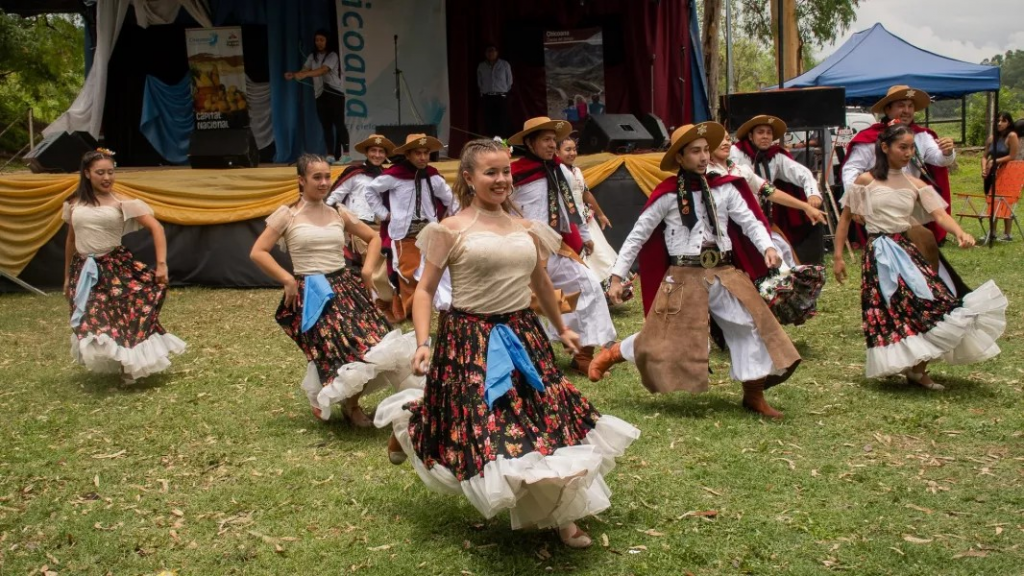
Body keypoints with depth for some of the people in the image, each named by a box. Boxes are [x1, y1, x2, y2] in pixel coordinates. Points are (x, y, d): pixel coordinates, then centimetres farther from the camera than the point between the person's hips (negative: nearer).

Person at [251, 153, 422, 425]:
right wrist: (288, 280, -9)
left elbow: (374, 238, 22)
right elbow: (257, 252, -4)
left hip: (345, 288, 4)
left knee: (371, 346, -9)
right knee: (336, 351, -18)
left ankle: (352, 402, 16)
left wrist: (368, 269, 8)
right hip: (310, 295, -4)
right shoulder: (287, 214, -1)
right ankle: (321, 398, 14)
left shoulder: (339, 214, 11)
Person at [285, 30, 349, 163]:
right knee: (326, 126, 4)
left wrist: (304, 75, -38)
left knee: (339, 124, -9)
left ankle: (345, 154, -9)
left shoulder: (332, 55, -9)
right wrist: (293, 74, -21)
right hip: (321, 95, 6)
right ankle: (330, 155, 6)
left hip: (335, 94, -6)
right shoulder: (312, 57, 11)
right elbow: (304, 70, 1)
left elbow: (323, 70, -25)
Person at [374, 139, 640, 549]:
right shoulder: (452, 230, -5)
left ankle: (559, 514, 20)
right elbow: (425, 289, -4)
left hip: (523, 336, 5)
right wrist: (424, 342, -16)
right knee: (481, 429, -3)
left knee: (548, 418, 3)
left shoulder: (527, 230, 9)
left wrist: (561, 328, 32)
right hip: (470, 341, -4)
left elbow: (541, 283, 23)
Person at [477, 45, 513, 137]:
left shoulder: (505, 65, 4)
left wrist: (503, 92, 8)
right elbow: (479, 83, 15)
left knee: (502, 123, -8)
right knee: (488, 123, -3)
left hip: (501, 97, -1)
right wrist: (484, 92, 10)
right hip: (487, 98, 2)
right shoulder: (481, 66, 9)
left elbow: (509, 82, 9)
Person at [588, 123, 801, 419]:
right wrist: (617, 276, -6)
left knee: (751, 326, 0)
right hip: (684, 278, -4)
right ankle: (610, 355, 26)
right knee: (664, 337, 1)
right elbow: (638, 235, -3)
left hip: (724, 274, 4)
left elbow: (750, 222, 4)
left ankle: (754, 395, 15)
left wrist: (767, 248, -16)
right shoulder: (667, 195, -6)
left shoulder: (724, 189, 4)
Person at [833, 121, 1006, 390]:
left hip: (907, 250, 4)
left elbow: (939, 214, -4)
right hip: (880, 255, -4)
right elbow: (845, 218, 5)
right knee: (894, 313, -9)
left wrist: (960, 233, -24)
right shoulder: (865, 181, 0)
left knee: (931, 302, -8)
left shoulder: (915, 184, 9)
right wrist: (838, 256, 1)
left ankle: (917, 368, 5)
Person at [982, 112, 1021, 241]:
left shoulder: (1012, 136, -10)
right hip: (993, 174, 7)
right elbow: (985, 156, 7)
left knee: (1006, 203, -5)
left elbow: (1012, 156, -15)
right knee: (992, 202, 11)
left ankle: (1007, 234, 0)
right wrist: (984, 169, -9)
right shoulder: (991, 138, 8)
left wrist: (995, 161, -14)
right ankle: (992, 231, 20)